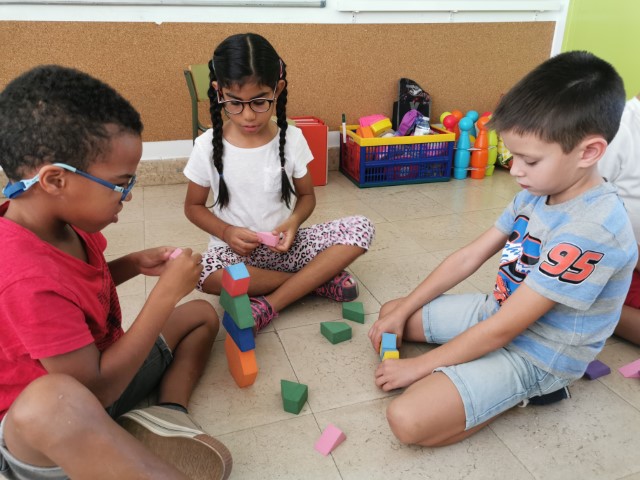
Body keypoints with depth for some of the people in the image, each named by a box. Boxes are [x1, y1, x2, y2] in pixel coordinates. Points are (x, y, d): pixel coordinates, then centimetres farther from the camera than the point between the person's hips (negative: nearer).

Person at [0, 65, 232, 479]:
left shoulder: (65, 220, -7)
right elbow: (98, 391, -27)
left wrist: (134, 264, -4)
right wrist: (166, 293, -26)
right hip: (41, 430, -9)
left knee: (200, 313, 12)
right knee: (51, 400, -44)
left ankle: (170, 414, -8)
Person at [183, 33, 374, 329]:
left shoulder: (291, 139, -6)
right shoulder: (208, 146, -8)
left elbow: (306, 196, 6)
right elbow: (193, 206, 3)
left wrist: (293, 222, -17)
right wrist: (226, 232, -17)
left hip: (284, 246, 2)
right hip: (235, 251, -1)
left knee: (361, 229, -19)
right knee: (202, 273, -36)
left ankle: (268, 305, -22)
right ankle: (318, 279, -16)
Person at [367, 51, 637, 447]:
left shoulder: (590, 229, -31)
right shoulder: (538, 191, -3)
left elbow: (502, 329, -27)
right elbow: (469, 257, 2)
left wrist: (417, 365, -18)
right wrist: (402, 312, 0)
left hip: (534, 355, -8)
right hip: (496, 311, 9)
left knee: (408, 419, -25)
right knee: (390, 313, 13)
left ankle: (522, 395, -2)